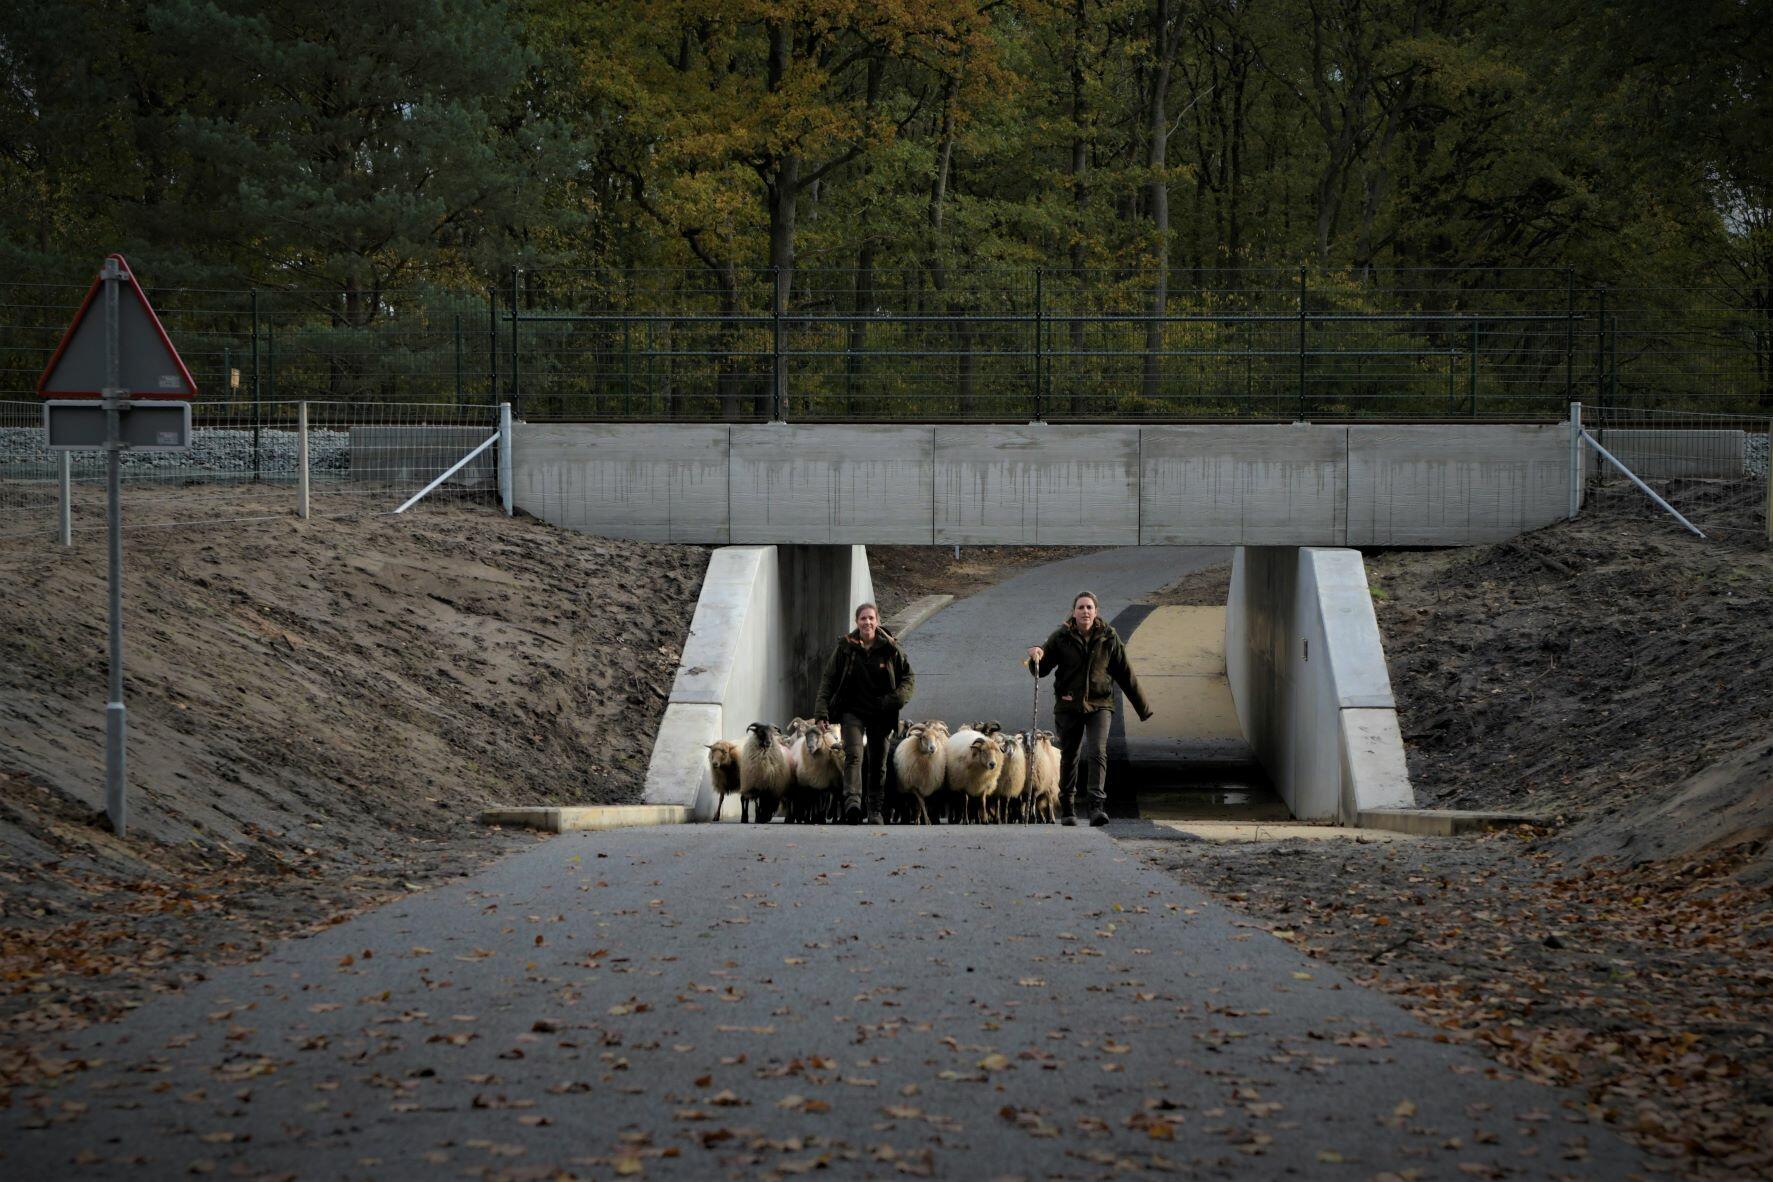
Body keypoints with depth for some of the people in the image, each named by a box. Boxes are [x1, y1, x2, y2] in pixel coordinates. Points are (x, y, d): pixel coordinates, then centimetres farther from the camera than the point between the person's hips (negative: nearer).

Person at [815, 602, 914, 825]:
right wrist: (822, 713, -7)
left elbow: (908, 677, 8)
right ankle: (853, 801, -38)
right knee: (854, 754, -22)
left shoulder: (890, 648, 0)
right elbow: (828, 681, 2)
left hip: (881, 714, 2)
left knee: (878, 762, 8)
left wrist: (897, 698, -12)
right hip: (853, 711, -2)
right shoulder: (845, 648, -1)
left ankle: (875, 810, 20)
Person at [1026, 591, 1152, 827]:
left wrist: (1142, 708, 11)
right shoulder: (1061, 637, -3)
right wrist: (1037, 656, -24)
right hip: (1068, 707, 1)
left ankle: (1097, 806, -24)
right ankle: (1067, 809, 23)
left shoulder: (1108, 637, -1)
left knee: (1097, 753, -17)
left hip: (1099, 705, -1)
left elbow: (1125, 674, 7)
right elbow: (1041, 670, 0)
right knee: (1068, 757, 8)